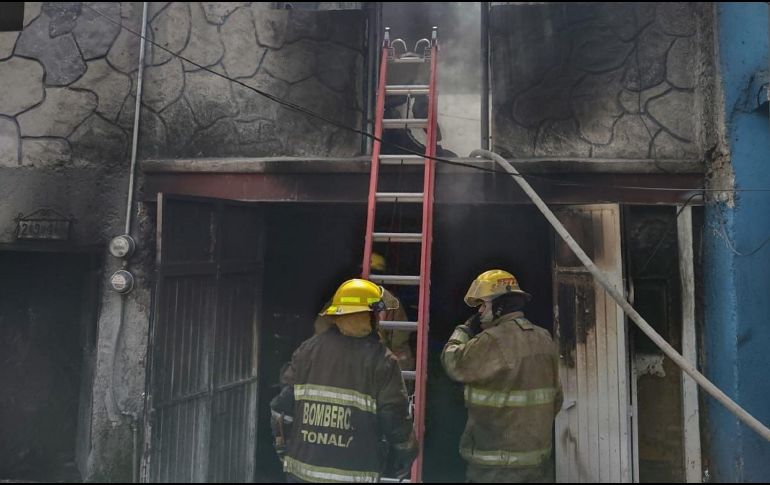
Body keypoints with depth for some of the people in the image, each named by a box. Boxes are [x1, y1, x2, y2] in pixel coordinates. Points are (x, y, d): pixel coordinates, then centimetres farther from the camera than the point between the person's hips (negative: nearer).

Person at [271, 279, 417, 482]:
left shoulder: (309, 348, -2)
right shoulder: (381, 359, -12)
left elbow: (283, 403, 0)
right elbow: (394, 417, -9)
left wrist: (282, 445, 14)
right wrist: (406, 454, 9)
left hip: (302, 467, 4)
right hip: (354, 473, -3)